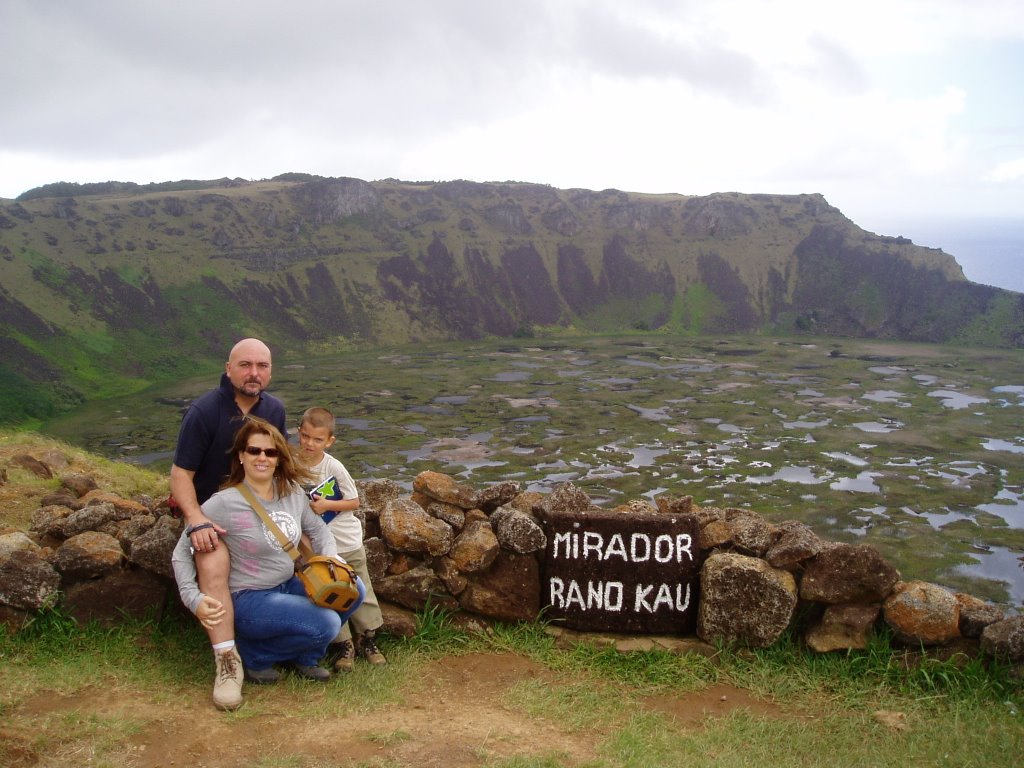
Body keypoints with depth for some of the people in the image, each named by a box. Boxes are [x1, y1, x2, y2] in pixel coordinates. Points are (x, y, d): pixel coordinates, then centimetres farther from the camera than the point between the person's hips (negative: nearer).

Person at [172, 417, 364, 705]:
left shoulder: (293, 492, -1)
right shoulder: (224, 503, -18)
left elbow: (317, 529, 13)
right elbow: (182, 552, -11)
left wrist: (331, 560, -6)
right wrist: (193, 598, -22)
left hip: (289, 585, 7)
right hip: (249, 599, -7)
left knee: (353, 589, -5)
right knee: (326, 624, -23)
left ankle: (304, 655, 11)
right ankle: (253, 655, 1)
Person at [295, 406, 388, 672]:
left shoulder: (333, 467, -15)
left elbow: (354, 502, -7)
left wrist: (327, 505, -21)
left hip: (347, 543, -1)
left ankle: (368, 640, 27)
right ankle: (343, 645, 19)